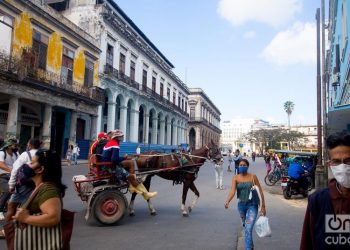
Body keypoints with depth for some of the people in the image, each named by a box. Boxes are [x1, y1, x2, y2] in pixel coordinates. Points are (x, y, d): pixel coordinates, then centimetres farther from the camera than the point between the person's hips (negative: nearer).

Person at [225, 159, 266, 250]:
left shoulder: (253, 176, -10)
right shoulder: (235, 178, -6)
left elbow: (260, 191, -4)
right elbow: (232, 191, -18)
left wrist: (263, 206, -4)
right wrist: (227, 201, -36)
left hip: (252, 205, -3)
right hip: (241, 205, 4)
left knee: (248, 229, -14)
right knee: (246, 227, 23)